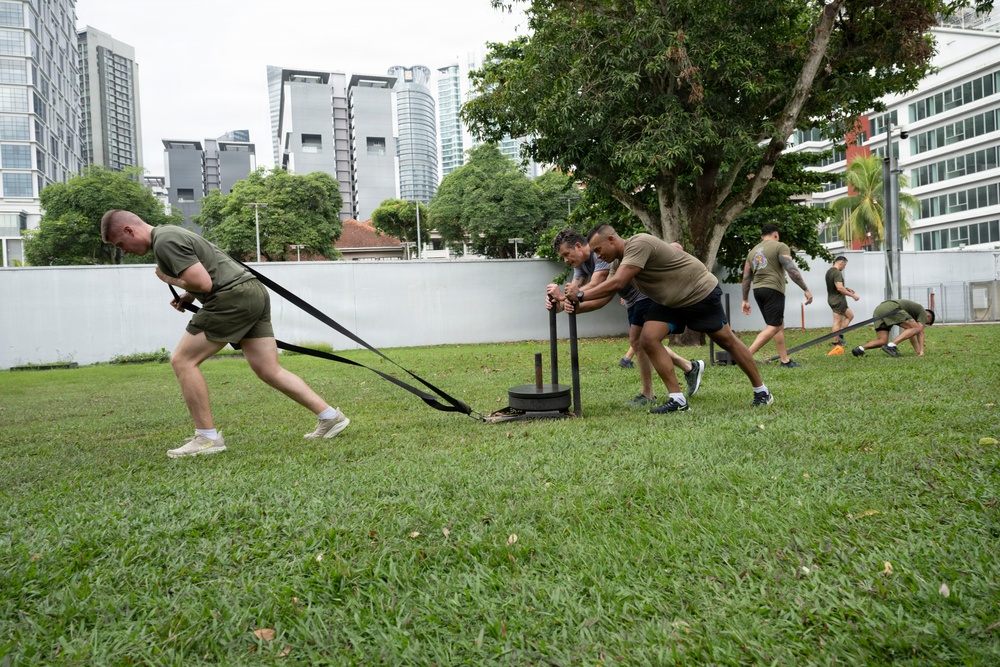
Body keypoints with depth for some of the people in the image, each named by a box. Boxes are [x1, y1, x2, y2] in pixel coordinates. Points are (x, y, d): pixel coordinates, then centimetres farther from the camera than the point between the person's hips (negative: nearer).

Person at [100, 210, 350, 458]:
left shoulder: (165, 242, -9)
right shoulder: (171, 233, 23)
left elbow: (203, 283, -16)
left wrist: (169, 279, 1)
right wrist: (188, 295, 17)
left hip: (235, 297, -10)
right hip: (254, 293, 10)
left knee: (183, 360, -4)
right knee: (270, 371, 8)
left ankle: (207, 437, 0)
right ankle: (330, 417, 8)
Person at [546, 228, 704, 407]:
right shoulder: (580, 264, 4)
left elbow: (594, 287, -35)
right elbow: (573, 293, -9)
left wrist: (563, 296, -45)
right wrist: (558, 302, -31)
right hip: (635, 299, 10)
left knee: (639, 341, -10)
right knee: (637, 342, 15)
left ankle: (647, 396, 2)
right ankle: (691, 368, 28)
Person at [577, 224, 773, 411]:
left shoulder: (638, 244, -29)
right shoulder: (621, 260, 0)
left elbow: (617, 284, -37)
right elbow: (606, 293, 1)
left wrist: (580, 296, -33)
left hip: (701, 293, -8)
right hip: (669, 302, 8)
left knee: (727, 341, 5)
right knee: (647, 339, -13)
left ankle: (762, 391, 23)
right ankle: (677, 399, -9)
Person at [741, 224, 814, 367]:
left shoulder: (753, 251, 18)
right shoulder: (780, 246, -1)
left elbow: (746, 278, 17)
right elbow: (791, 269, -12)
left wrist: (745, 300, 22)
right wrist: (806, 289, -10)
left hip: (758, 290, 7)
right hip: (773, 290, -7)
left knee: (779, 325, 15)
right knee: (773, 327, -9)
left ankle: (785, 360, 13)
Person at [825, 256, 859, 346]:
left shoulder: (829, 272, 13)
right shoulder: (837, 273, -18)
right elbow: (839, 288, -26)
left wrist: (846, 289, 16)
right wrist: (853, 295, -18)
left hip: (832, 299, 10)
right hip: (838, 300, -10)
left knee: (850, 316, 19)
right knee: (838, 322, -4)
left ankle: (840, 335, 12)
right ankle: (836, 342, 1)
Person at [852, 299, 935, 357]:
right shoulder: (922, 311, 18)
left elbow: (910, 333, 40)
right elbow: (920, 331, 6)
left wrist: (917, 350, 39)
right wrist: (922, 350, 3)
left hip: (878, 310, 9)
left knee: (882, 341, 10)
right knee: (916, 328, -4)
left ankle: (860, 348, -10)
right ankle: (891, 346, -19)